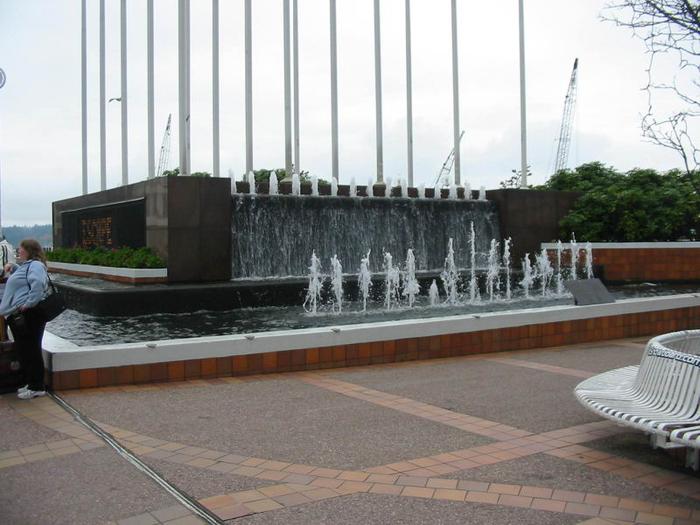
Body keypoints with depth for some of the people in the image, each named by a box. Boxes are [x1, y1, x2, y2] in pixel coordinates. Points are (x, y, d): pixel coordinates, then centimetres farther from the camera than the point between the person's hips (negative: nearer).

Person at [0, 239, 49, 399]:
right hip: (18, 316, 11)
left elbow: (38, 283, -31)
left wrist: (28, 304, -26)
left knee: (31, 351, -4)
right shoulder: (26, 265, 19)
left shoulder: (35, 265, -13)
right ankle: (31, 383, 26)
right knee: (24, 351, 16)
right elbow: (19, 280, 40)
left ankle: (37, 387, 3)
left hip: (28, 316, -11)